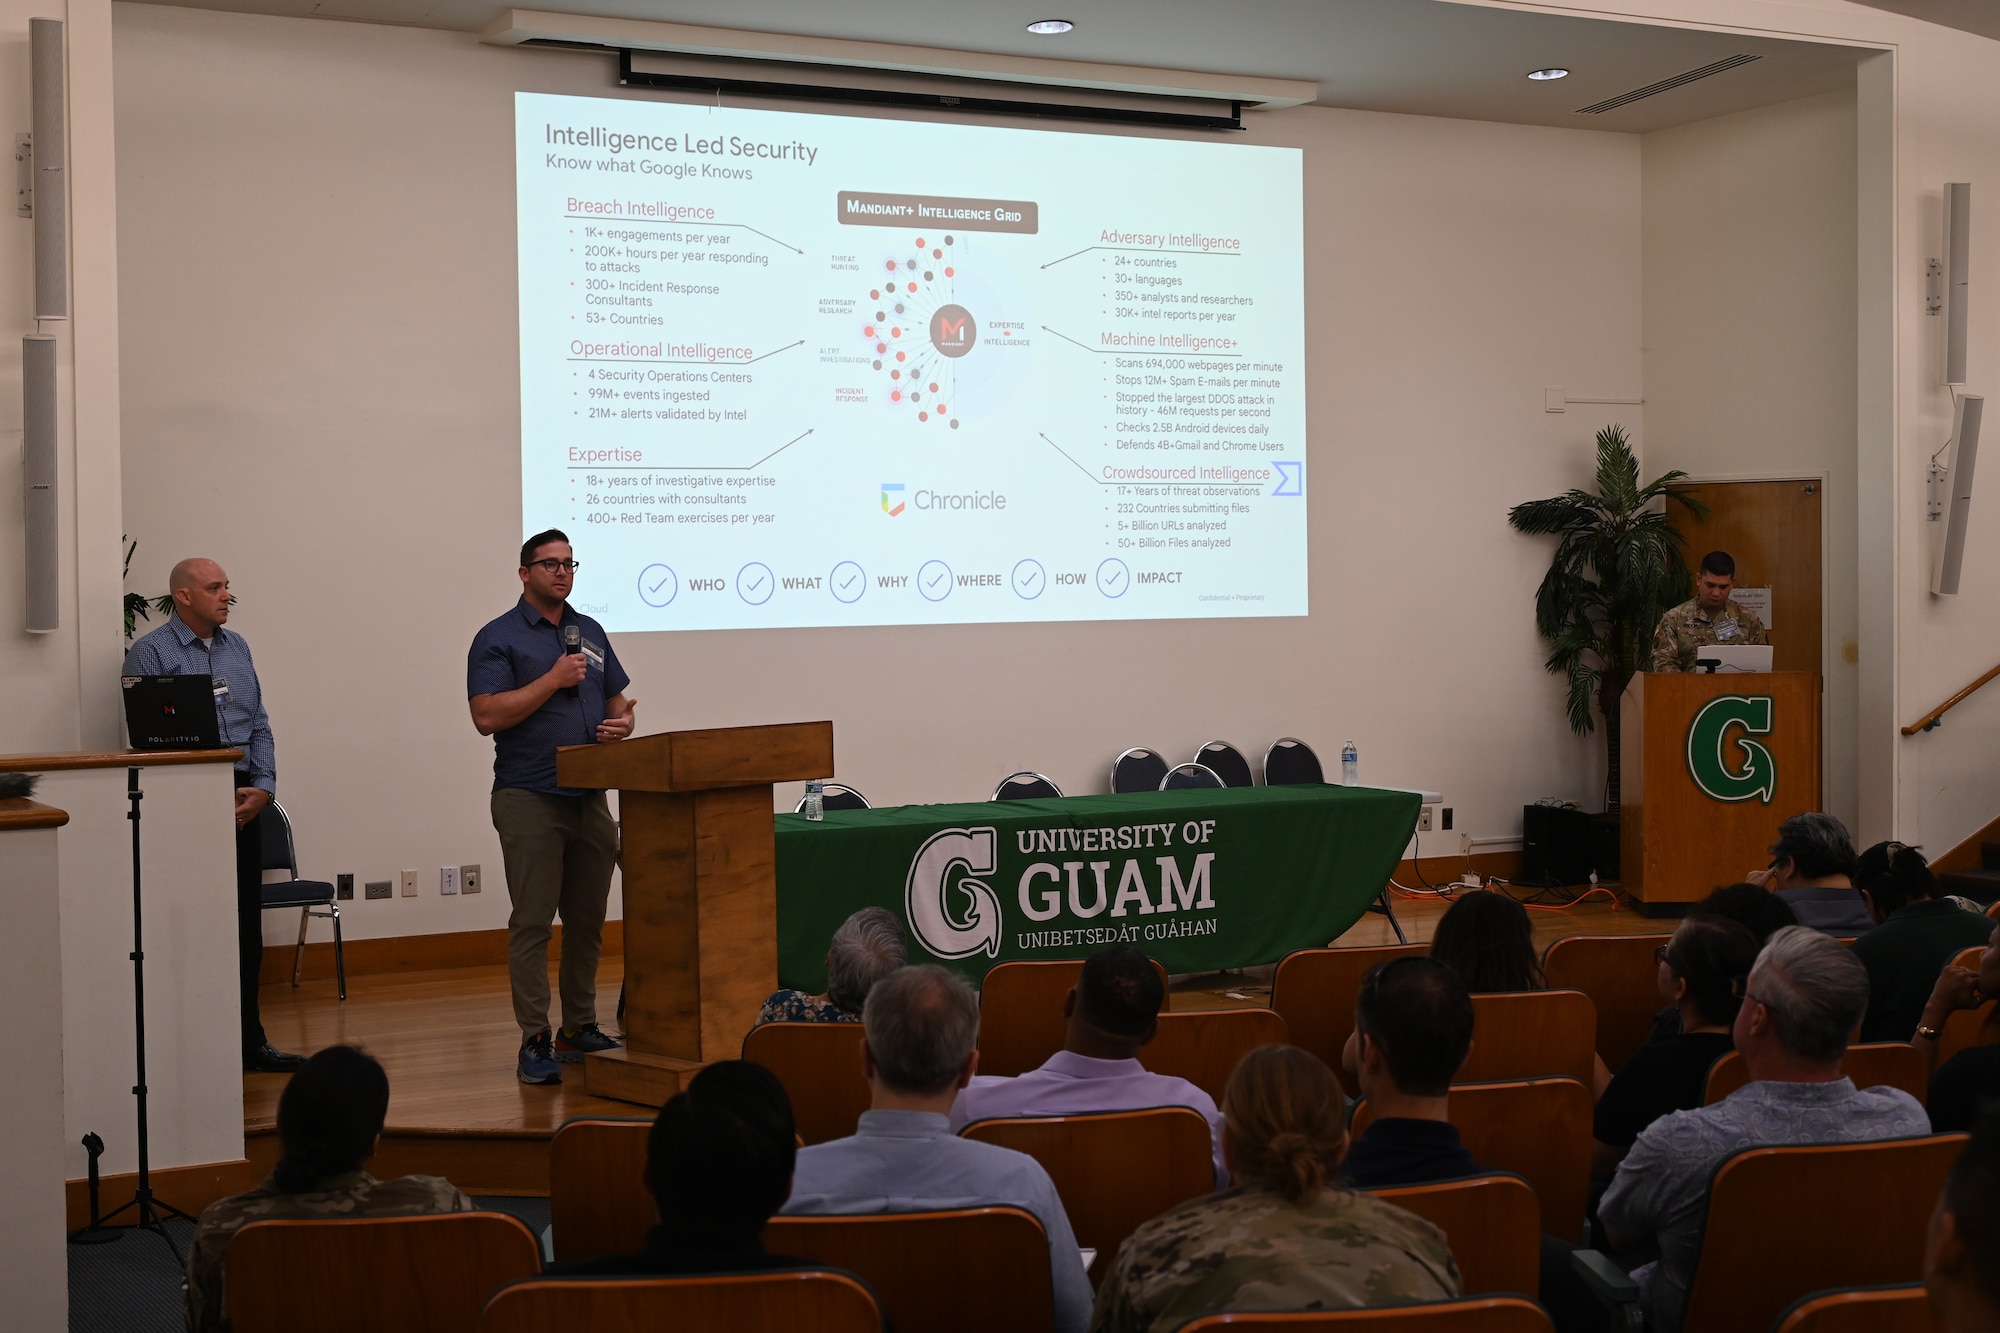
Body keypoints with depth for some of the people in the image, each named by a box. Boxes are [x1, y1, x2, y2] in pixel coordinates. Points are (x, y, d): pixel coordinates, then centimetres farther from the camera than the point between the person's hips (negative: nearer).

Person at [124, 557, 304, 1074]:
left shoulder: (236, 647, 16)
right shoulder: (150, 654, -4)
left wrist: (263, 787, 0)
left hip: (244, 801, 6)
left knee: (246, 927, 8)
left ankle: (249, 1041, 16)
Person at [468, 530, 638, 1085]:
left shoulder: (591, 632, 16)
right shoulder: (498, 638, -3)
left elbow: (618, 702, 22)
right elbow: (487, 715, -14)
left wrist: (621, 723, -1)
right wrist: (554, 679, -15)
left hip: (590, 797, 6)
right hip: (529, 798, -6)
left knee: (588, 920, 10)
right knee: (533, 921, -6)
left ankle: (580, 1028, 21)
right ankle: (534, 1041, -3)